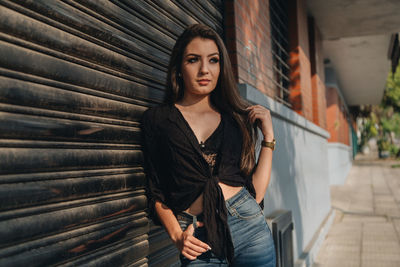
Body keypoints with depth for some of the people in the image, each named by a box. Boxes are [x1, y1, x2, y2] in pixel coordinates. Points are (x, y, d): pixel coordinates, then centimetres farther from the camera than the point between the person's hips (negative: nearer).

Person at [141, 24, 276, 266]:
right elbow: (156, 191, 3)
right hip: (199, 241, -2)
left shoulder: (237, 117, 8)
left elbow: (256, 192, 3)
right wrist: (176, 235, -9)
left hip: (249, 225, 2)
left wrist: (268, 135, 0)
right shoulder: (157, 118, 2)